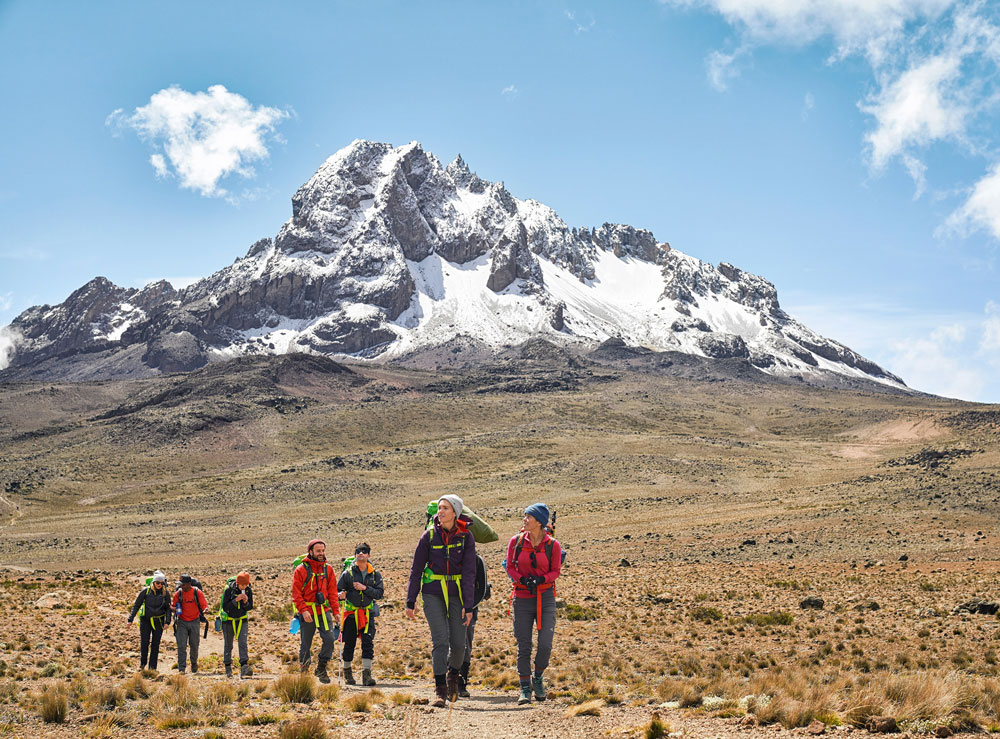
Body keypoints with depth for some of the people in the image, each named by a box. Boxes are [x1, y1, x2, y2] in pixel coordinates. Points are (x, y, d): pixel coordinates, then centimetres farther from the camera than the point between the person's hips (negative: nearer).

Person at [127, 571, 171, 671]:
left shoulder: (165, 593, -1)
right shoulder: (145, 591, -5)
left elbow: (168, 608, 3)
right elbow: (136, 605, 0)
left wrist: (167, 621, -9)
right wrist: (131, 619, -5)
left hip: (158, 621, 1)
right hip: (145, 620, -1)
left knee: (155, 644, 4)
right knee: (144, 643, -5)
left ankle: (152, 666, 11)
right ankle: (142, 663, 17)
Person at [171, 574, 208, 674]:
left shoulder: (197, 592, -7)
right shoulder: (178, 593, -3)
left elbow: (204, 605, -7)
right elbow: (175, 607, 5)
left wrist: (205, 610, -29)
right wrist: (173, 608, -18)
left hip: (194, 622, 0)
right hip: (182, 622, 0)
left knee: (194, 645, 8)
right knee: (181, 646, -9)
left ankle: (194, 663, 34)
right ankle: (181, 668, -8)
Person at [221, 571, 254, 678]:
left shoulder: (248, 590, -7)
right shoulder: (229, 590, -17)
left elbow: (250, 607, 1)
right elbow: (225, 607, -19)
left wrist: (246, 602, -21)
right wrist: (236, 600, -30)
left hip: (242, 620, 2)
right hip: (228, 620, -2)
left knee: (243, 643, -13)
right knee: (228, 645, 8)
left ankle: (244, 668, -22)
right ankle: (228, 668, 22)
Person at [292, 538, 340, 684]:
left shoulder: (328, 569, 9)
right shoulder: (301, 570, -3)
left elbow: (332, 592, 12)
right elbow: (296, 594, -6)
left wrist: (336, 611, 4)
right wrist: (303, 610, -18)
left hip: (324, 611, 3)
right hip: (307, 613, -3)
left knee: (330, 638, -12)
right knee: (305, 644, 4)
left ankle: (321, 668, 3)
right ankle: (304, 671, 22)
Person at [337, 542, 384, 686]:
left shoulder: (375, 574, 4)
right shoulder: (347, 573, 0)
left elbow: (379, 593, -2)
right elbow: (337, 590, 0)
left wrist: (364, 588, -15)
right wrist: (342, 594, -23)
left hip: (368, 613, 1)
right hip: (351, 613, -1)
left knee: (368, 642, -10)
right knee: (349, 643, 5)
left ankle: (366, 674, -10)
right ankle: (347, 672, 24)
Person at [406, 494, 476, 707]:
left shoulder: (466, 536, -5)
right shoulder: (429, 535, -4)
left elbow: (469, 572, -7)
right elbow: (416, 569, 1)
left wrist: (468, 605, -12)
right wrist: (411, 601, -1)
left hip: (456, 593, 1)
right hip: (433, 592, -1)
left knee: (458, 643, -1)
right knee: (440, 640, -12)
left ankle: (453, 675, 31)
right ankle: (440, 690, -5)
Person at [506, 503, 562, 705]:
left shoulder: (552, 545, -3)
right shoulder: (516, 541, 1)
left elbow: (555, 571, 3)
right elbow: (510, 567, 5)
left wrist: (541, 579, -16)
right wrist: (522, 579, -14)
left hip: (546, 598, -1)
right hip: (522, 598, 1)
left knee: (545, 644, -9)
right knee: (523, 646, 1)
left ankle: (538, 678, 19)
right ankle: (525, 689, 12)